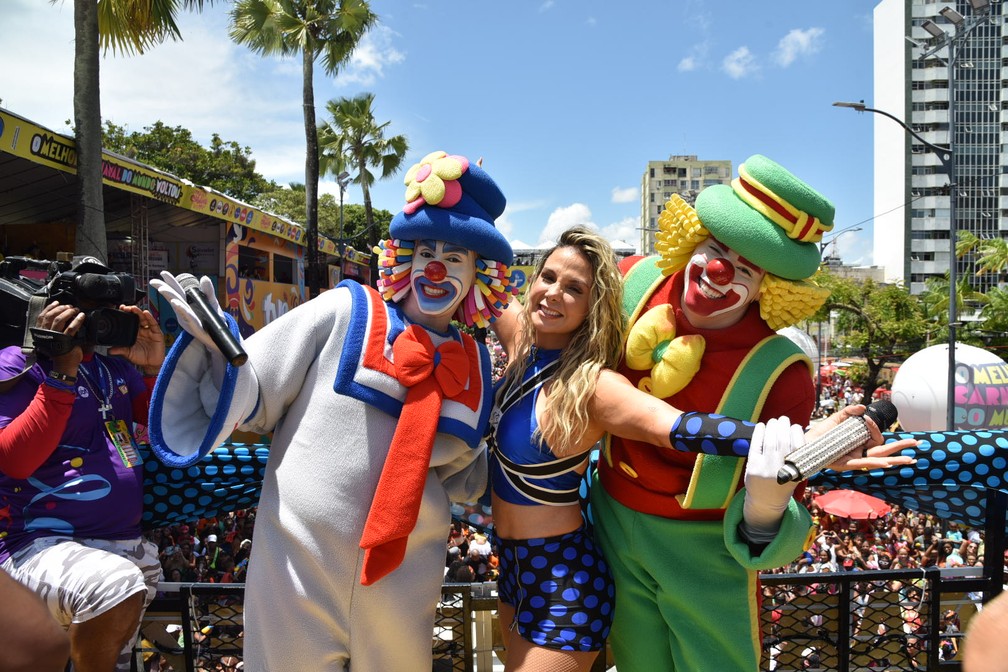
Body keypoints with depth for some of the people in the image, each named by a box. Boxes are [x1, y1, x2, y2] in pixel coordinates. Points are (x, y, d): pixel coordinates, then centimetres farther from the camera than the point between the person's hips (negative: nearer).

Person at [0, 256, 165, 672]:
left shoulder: (116, 364, 13)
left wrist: (155, 367, -6)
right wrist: (63, 373, -18)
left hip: (128, 541, 6)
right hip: (42, 544, -6)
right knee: (115, 586, -32)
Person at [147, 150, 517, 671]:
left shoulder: (473, 366, 5)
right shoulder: (345, 313, -7)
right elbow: (254, 400, -5)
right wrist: (217, 346, -21)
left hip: (402, 580, 3)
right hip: (300, 564, -3)